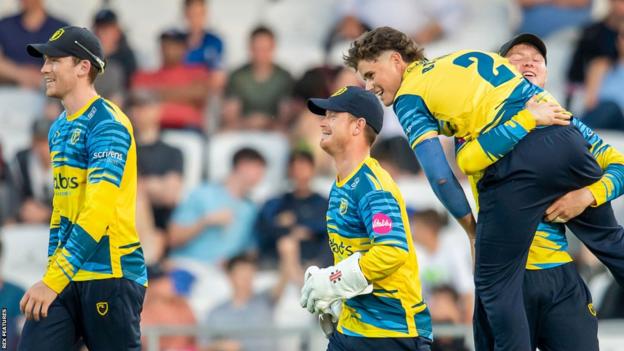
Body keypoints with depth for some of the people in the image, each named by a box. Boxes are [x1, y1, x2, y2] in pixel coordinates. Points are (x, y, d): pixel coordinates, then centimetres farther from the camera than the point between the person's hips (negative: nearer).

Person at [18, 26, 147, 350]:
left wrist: (54, 281, -26)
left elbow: (98, 212, -22)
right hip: (65, 275, 8)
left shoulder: (106, 124, -12)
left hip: (110, 274, -8)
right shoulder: (59, 129, 15)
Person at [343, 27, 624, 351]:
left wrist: (472, 230, 9)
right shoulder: (464, 56, 29)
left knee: (496, 286, 6)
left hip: (515, 162, -7)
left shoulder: (408, 99, 8)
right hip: (564, 137, 7)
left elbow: (440, 176, -1)